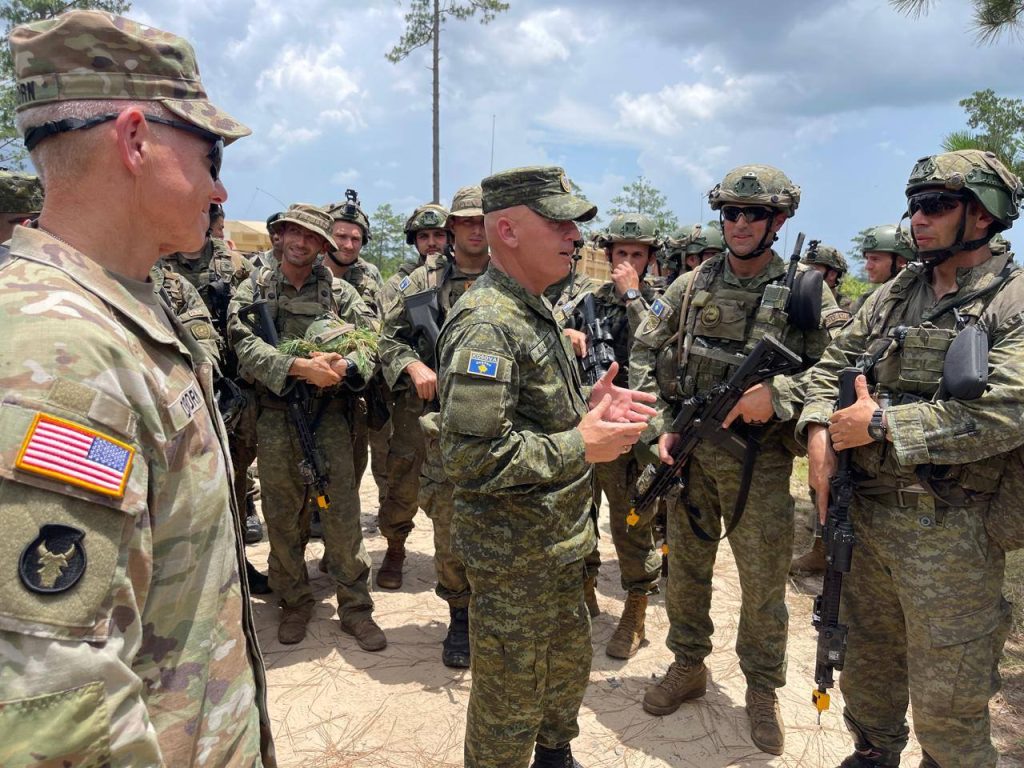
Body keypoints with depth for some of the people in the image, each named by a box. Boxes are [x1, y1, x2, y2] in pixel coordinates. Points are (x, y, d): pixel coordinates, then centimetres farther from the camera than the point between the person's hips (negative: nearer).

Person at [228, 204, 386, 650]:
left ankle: (355, 608, 14)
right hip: (275, 417, 0)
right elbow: (245, 346, -9)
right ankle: (294, 603, 28)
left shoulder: (338, 291, 7)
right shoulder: (254, 289, 5)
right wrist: (300, 367, -22)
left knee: (343, 513, 1)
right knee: (282, 517, 10)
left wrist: (344, 366, -21)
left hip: (329, 414, 0)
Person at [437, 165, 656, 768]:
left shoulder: (536, 307, 8)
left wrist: (589, 407, 1)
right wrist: (580, 446, -24)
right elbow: (471, 456, -30)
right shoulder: (486, 324, -24)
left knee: (570, 662, 27)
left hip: (560, 540, 10)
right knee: (510, 701, 10)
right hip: (513, 554, -10)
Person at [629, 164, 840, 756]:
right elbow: (645, 354, 6)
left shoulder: (808, 292, -5)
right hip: (689, 451, 3)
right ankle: (688, 667, 37)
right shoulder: (692, 286, 3)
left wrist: (777, 394, -24)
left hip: (760, 461, -3)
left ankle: (763, 690, 31)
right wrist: (661, 424, -3)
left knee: (764, 583, 8)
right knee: (685, 568, 15)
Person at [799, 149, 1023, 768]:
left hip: (950, 530, -6)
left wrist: (882, 422, -19)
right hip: (866, 511, 6)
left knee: (947, 700, 8)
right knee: (867, 662, 23)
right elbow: (832, 366, 11)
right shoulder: (894, 295, 10)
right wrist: (821, 433, -7)